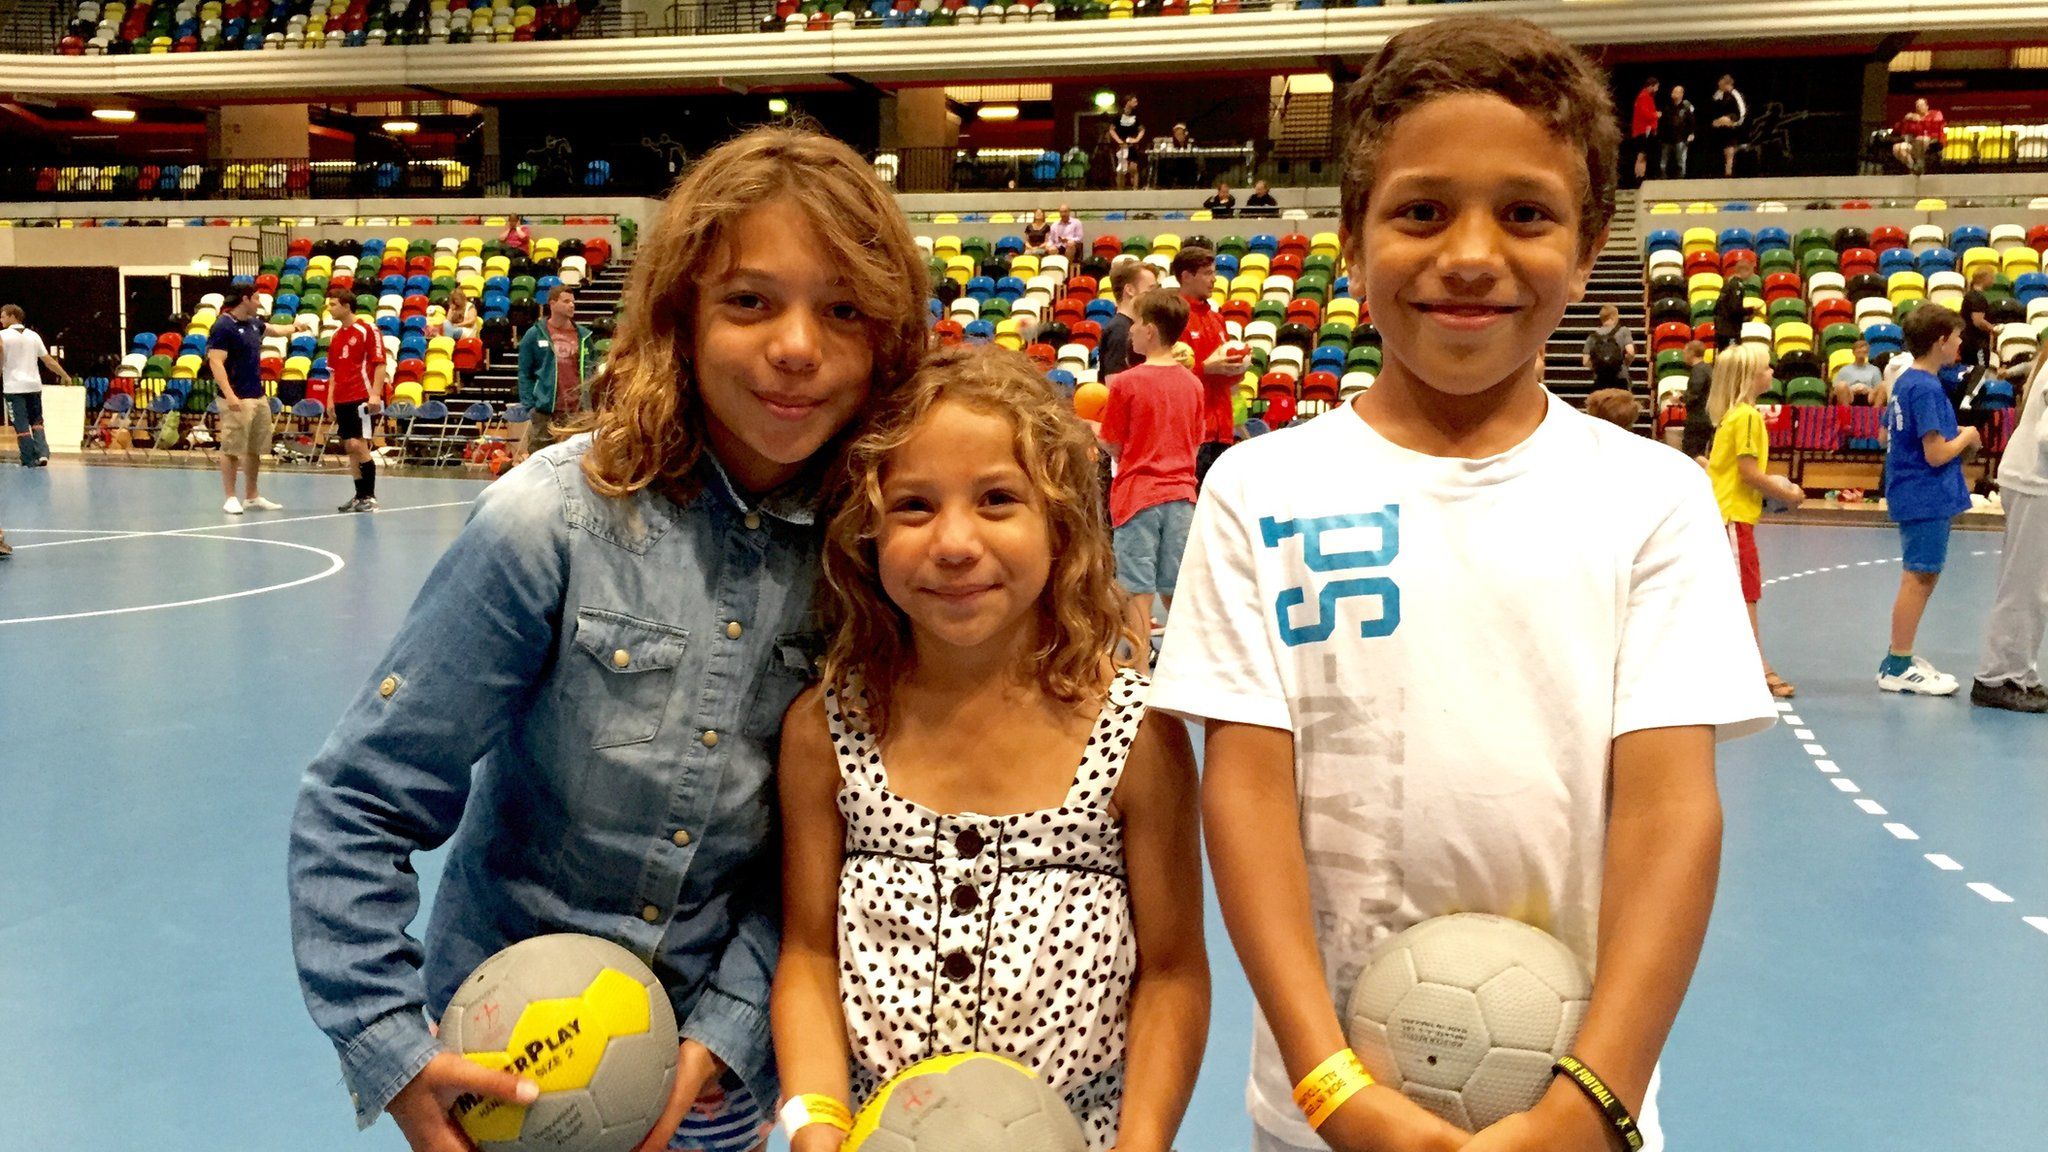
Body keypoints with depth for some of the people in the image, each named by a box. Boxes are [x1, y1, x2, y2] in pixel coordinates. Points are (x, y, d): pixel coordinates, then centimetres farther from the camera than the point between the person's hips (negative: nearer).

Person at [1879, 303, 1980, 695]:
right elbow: (1936, 453, -23)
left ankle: (1901, 659, 24)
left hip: (1913, 496, 10)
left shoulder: (1905, 381, 10)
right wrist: (1967, 437, -4)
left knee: (1922, 578, 17)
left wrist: (1958, 440, 14)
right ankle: (1898, 669, 4)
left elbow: (1888, 435, 18)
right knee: (1918, 580, -3)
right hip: (1927, 497, -10)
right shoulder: (1927, 389, -19)